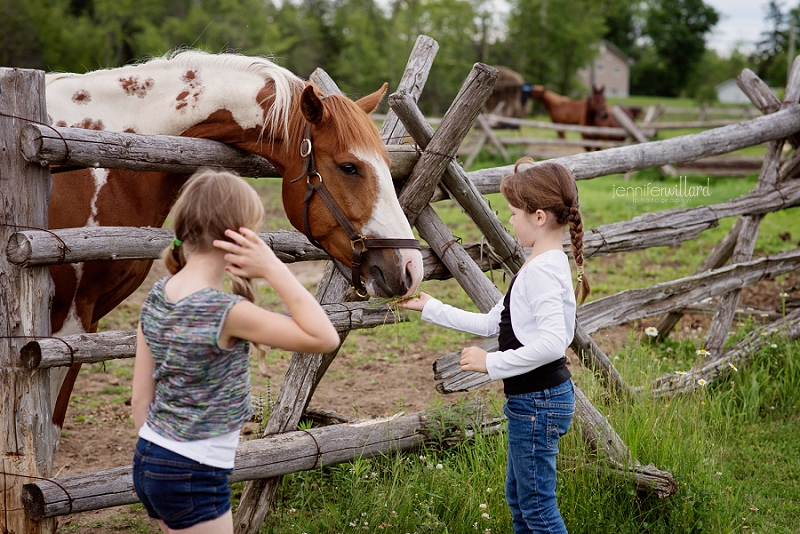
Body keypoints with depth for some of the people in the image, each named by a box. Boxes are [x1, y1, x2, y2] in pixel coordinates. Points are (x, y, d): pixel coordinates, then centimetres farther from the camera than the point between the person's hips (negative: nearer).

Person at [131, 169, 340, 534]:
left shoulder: (157, 297, 0)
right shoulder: (226, 312, -22)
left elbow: (140, 398, 7)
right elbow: (325, 339, -19)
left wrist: (153, 461, 19)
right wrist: (275, 270, -19)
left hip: (147, 460, 8)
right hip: (192, 479, -8)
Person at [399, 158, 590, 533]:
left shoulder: (542, 270, -22)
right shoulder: (541, 266, 11)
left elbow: (553, 342, -34)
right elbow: (492, 323, 16)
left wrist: (492, 363, -26)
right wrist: (431, 309, 19)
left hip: (537, 402, -11)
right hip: (530, 400, 11)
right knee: (517, 498, 21)